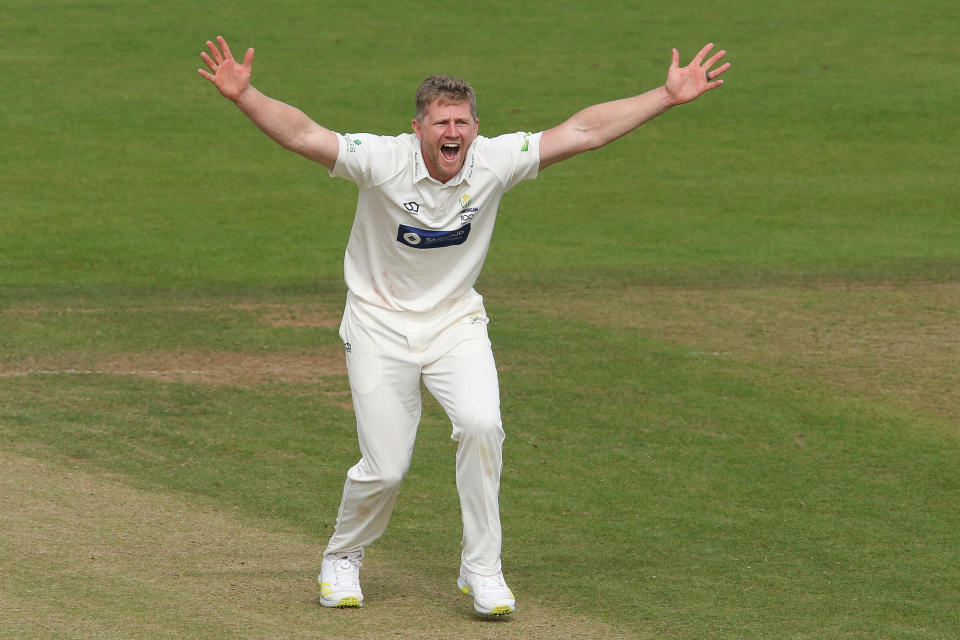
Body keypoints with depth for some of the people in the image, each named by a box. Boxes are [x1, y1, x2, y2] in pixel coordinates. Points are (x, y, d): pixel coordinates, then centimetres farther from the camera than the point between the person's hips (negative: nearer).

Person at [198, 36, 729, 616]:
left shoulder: (493, 163, -12)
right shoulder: (383, 162, -20)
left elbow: (583, 132, -11)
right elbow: (302, 134, -30)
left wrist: (668, 97, -13)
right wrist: (244, 95, -47)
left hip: (455, 323, 2)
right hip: (380, 324, -2)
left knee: (481, 424, -23)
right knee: (385, 468, -5)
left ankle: (482, 569, -8)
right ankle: (344, 557, 26)